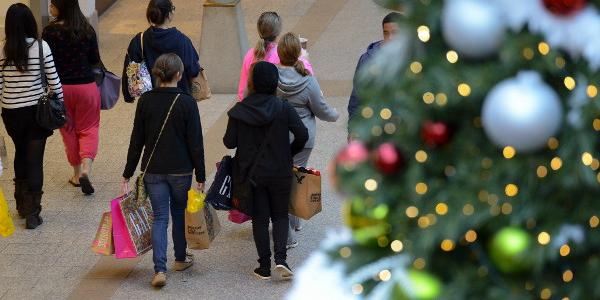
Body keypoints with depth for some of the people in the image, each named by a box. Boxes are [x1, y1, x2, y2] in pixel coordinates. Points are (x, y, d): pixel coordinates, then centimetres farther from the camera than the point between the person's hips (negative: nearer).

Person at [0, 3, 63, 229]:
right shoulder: (41, 47, -11)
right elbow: (54, 81, -7)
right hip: (36, 111, -2)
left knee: (20, 154, 23)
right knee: (35, 160, 3)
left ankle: (22, 205, 31)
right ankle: (32, 213, 0)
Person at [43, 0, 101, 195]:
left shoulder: (50, 32, -13)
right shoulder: (87, 30, -5)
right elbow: (95, 60, 3)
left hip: (61, 87, -1)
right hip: (86, 85, 1)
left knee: (69, 130, 16)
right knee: (88, 129, 12)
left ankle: (77, 173, 24)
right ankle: (86, 168, -10)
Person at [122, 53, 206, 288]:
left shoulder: (145, 101, -4)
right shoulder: (186, 103, -11)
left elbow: (137, 140, -1)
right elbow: (195, 143, -9)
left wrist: (128, 174, 6)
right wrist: (200, 176, -2)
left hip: (153, 170, 2)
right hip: (181, 170, -1)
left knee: (160, 217, 5)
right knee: (179, 213, 19)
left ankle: (160, 269, -8)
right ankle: (180, 259, 35)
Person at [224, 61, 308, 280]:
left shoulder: (239, 111, -9)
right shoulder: (283, 108, -10)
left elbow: (229, 142, -7)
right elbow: (302, 134, -14)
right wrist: (290, 153, 5)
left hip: (251, 173, 0)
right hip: (280, 172, 0)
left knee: (259, 218, 10)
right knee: (280, 215, 13)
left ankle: (264, 266, 9)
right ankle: (280, 258, -6)